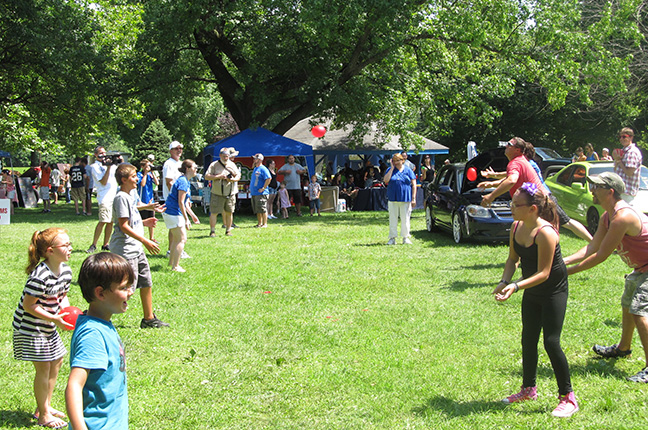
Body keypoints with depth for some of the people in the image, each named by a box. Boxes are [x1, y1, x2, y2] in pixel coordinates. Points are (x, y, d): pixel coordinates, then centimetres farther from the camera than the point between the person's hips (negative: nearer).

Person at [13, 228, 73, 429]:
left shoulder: (65, 270, -1)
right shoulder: (40, 276, -28)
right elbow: (28, 305, -24)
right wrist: (55, 319, -24)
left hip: (48, 327, 9)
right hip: (30, 327, -9)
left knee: (56, 362, 14)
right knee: (43, 367, -4)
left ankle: (45, 406, 31)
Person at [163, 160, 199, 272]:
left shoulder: (185, 181, 15)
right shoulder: (183, 182, -17)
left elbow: (184, 203, 21)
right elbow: (180, 202, -20)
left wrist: (193, 215, 23)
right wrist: (186, 219, -18)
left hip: (170, 213, 10)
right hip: (173, 214, -10)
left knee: (176, 239, 22)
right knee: (181, 239, -6)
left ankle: (171, 262, 34)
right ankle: (175, 266, -3)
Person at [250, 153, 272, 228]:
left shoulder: (263, 169, -10)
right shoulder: (255, 169, 19)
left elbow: (269, 178, -20)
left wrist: (263, 188, -19)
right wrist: (251, 189, 19)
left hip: (261, 193, -9)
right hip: (254, 193, 9)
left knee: (263, 209, -7)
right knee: (257, 210, 12)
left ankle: (265, 224, -4)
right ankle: (259, 223, 18)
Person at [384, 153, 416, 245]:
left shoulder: (408, 170, 5)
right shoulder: (390, 170, 8)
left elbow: (414, 185, 3)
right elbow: (386, 180, -10)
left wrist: (413, 198, -4)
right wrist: (392, 168, -8)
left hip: (405, 199, -1)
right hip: (393, 198, 1)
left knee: (405, 218, 2)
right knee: (392, 218, 2)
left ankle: (405, 237, 12)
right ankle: (392, 238, 9)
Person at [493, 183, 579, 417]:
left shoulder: (545, 233, -29)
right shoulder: (517, 227, -6)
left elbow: (543, 273, -27)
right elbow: (513, 258, 5)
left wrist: (516, 286, -35)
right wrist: (504, 281, -11)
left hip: (554, 291, -8)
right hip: (532, 292, 8)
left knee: (551, 342, -10)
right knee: (528, 340, 14)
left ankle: (568, 397, 4)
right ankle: (529, 389, 32)